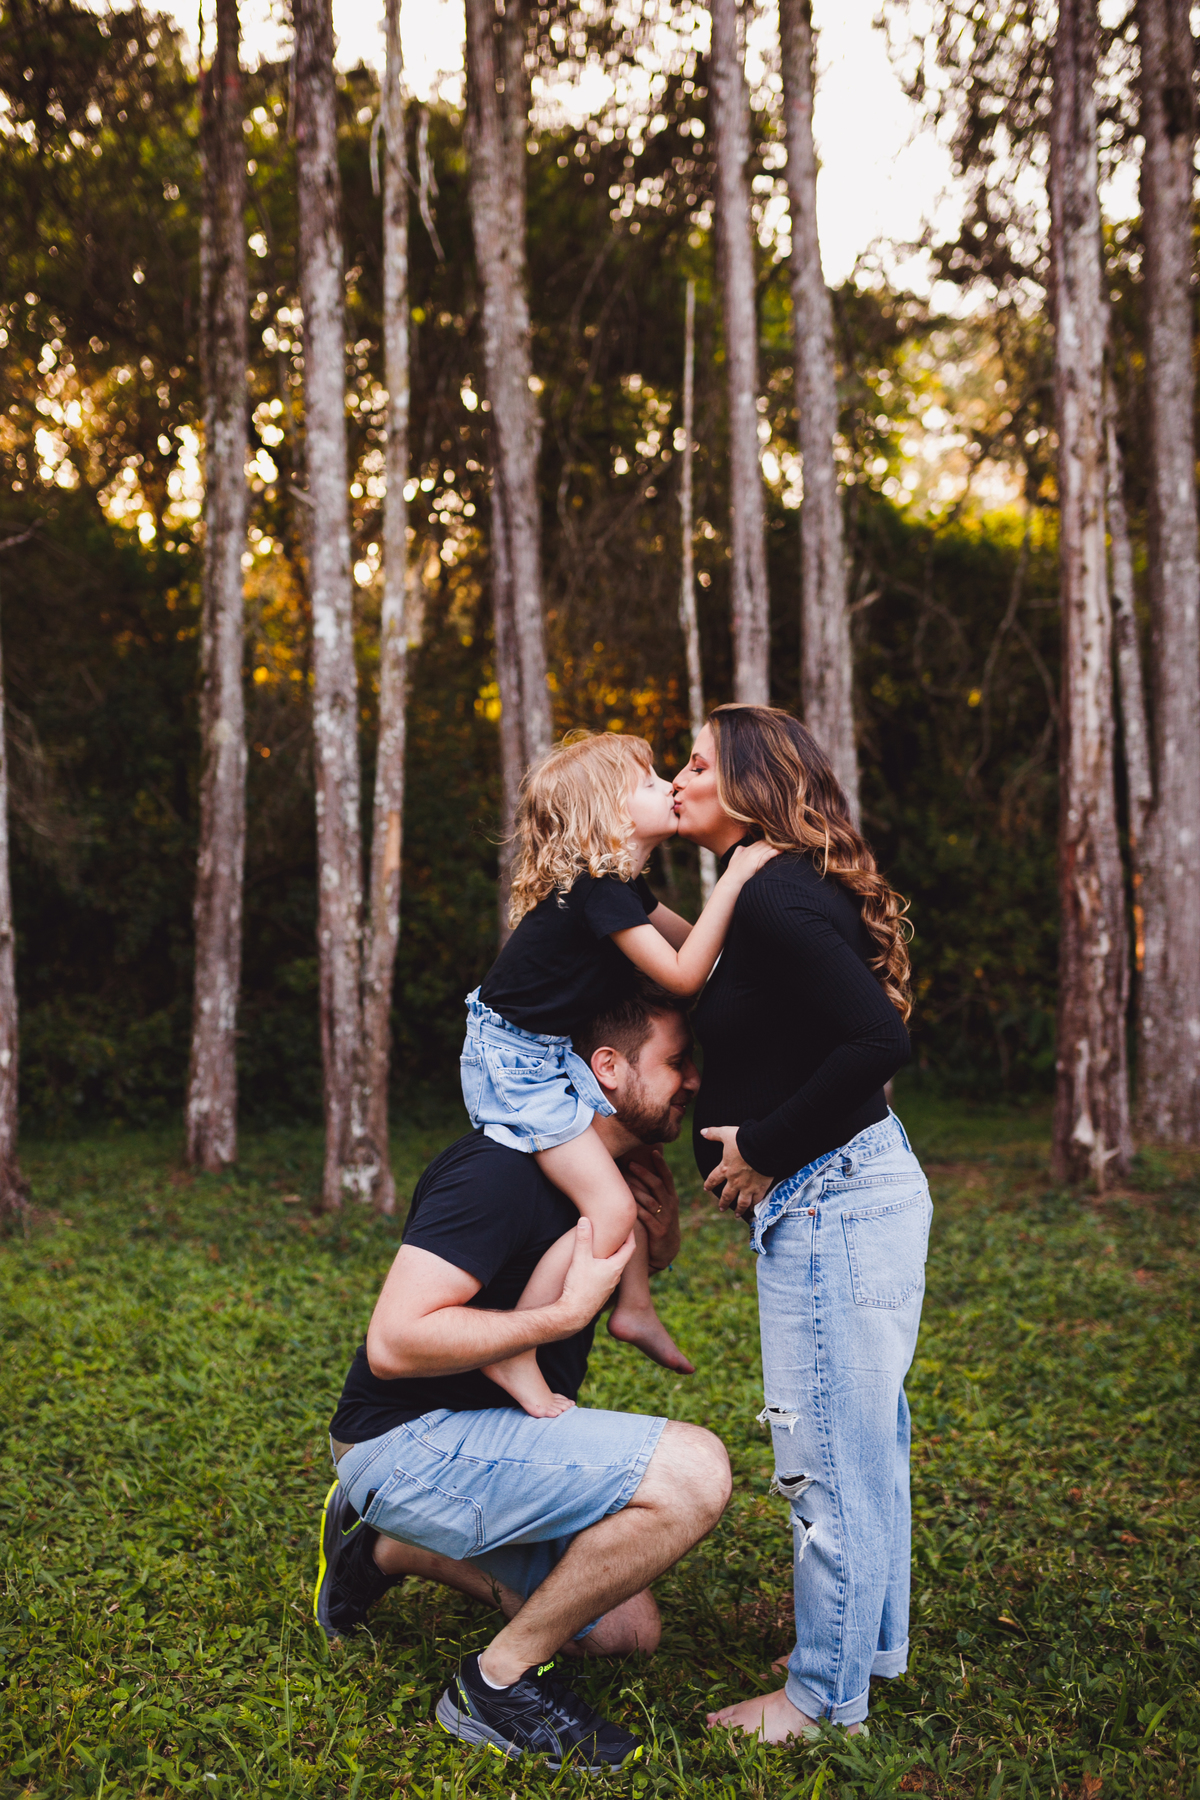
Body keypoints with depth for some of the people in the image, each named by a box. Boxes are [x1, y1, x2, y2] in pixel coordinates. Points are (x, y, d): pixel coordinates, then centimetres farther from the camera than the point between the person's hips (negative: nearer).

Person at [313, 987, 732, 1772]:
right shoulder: (504, 1170, -23)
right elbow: (394, 1341, -29)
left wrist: (664, 1228, 1)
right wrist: (567, 1311, -25)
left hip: (478, 1438, 10)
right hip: (408, 1441, -10)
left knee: (628, 1630, 15)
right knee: (695, 1471, -23)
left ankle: (390, 1548, 20)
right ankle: (500, 1681, -8)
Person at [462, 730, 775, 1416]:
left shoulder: (620, 884, 7)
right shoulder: (598, 890, -23)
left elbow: (693, 941, 18)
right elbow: (683, 975, -26)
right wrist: (734, 878, -25)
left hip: (549, 1053, 10)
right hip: (513, 1059, -10)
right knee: (612, 1211, -13)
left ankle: (636, 1307, 29)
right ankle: (513, 1354, -4)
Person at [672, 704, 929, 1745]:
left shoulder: (778, 899, -17)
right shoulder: (782, 894, 14)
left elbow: (877, 1041, -27)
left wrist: (765, 1149, -17)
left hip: (833, 1200, -10)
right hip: (846, 1194, 10)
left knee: (827, 1451, 1)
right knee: (863, 1435, 20)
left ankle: (825, 1694, 15)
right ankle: (872, 1642, 35)